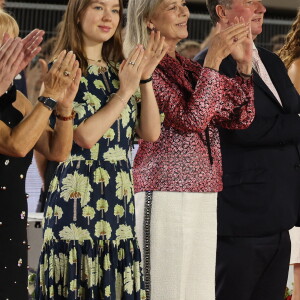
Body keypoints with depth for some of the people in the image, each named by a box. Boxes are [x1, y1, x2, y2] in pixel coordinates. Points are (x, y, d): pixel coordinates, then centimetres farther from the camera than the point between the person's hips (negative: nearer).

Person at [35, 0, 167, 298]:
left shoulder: (118, 70, 15)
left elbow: (151, 132, 7)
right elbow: (85, 135, -15)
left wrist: (145, 79, -1)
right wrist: (124, 91, -9)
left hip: (120, 203, 6)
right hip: (78, 198, -6)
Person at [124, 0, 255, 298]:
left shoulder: (187, 67, 15)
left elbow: (240, 117, 10)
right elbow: (190, 118, -18)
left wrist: (244, 63, -1)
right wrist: (214, 58, -18)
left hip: (201, 194, 7)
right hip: (163, 194, -7)